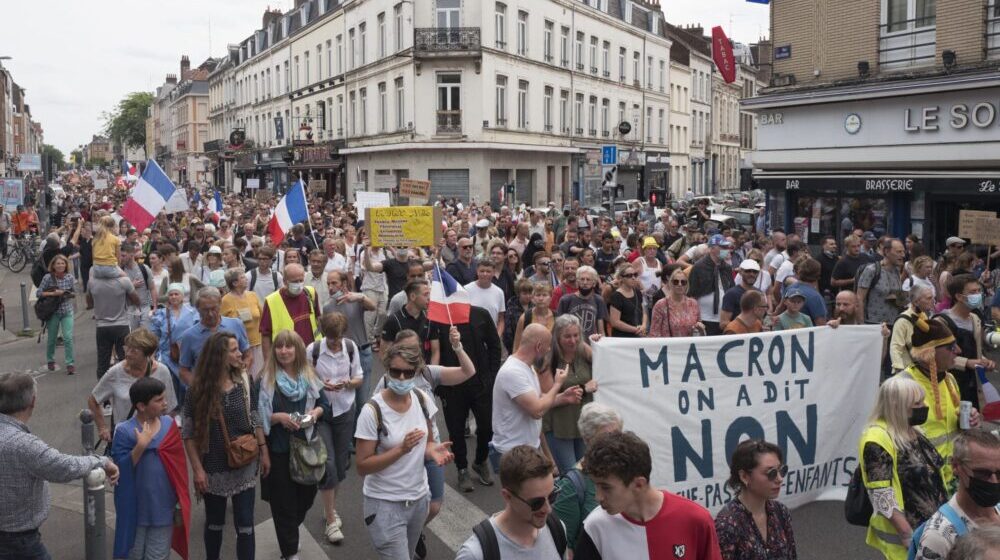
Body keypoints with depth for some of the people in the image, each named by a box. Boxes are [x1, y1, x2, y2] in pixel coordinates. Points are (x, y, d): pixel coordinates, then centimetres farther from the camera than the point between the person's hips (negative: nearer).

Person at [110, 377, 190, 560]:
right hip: (136, 508, -2)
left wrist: (180, 500, 8)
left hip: (164, 506, 3)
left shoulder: (169, 423, -2)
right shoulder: (125, 431, -14)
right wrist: (140, 446, -28)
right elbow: (120, 469, -17)